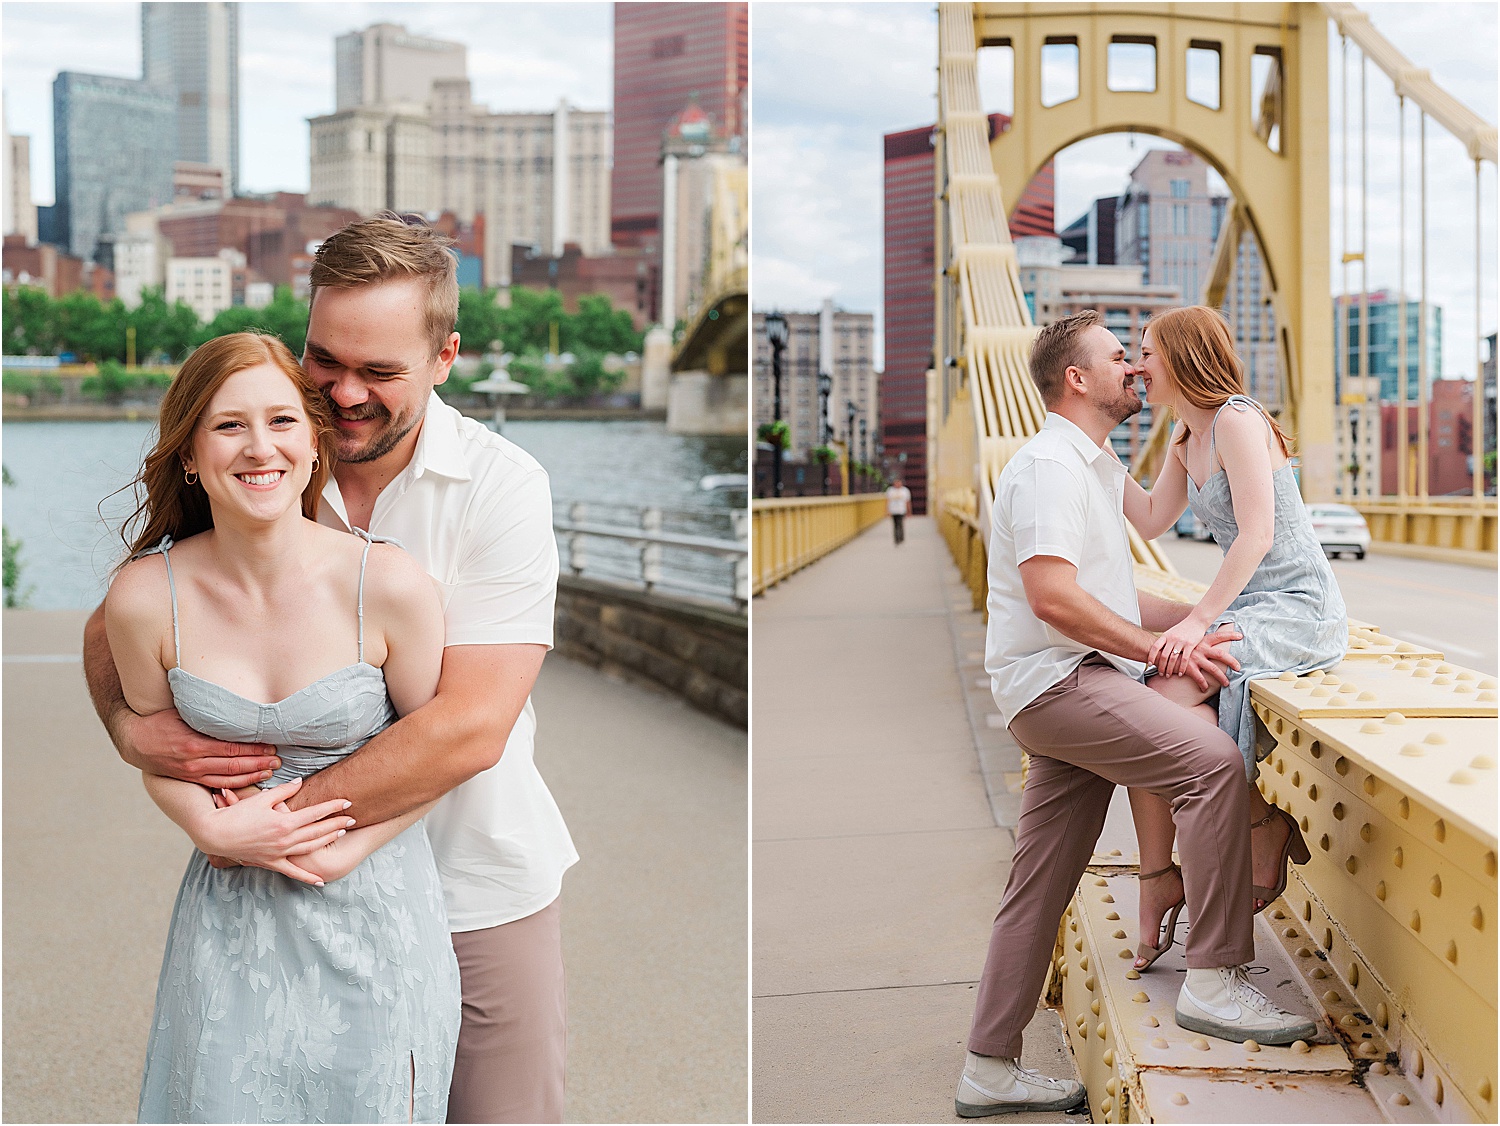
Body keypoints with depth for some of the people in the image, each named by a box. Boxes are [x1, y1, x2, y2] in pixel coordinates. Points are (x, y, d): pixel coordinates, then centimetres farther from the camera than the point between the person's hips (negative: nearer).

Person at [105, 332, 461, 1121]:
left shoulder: (389, 586, -17)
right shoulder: (145, 597, -11)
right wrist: (213, 828, -14)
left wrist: (339, 851, -13)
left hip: (372, 901, -1)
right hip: (230, 911, 1)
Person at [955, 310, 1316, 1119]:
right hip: (1054, 680, -10)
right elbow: (1053, 597, -20)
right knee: (1213, 761, -22)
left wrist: (1201, 625, 17)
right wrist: (1164, 649, -17)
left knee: (1040, 886, 9)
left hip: (1075, 686, 10)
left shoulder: (1094, 469, 24)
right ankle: (1213, 982, -20)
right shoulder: (1049, 464, -9)